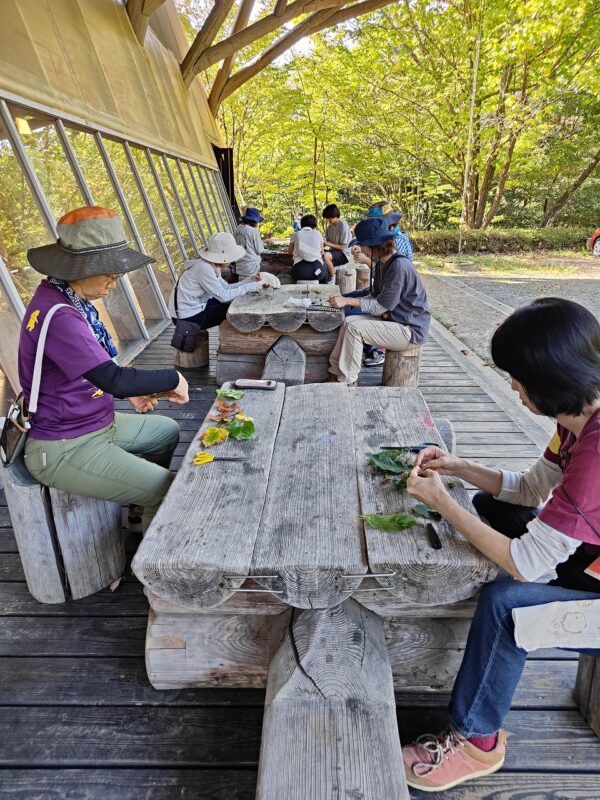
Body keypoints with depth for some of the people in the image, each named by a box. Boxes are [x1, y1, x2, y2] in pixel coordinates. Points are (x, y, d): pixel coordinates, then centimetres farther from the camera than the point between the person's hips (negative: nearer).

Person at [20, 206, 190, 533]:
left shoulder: (70, 299, 3)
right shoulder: (57, 316, -29)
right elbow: (112, 377, -34)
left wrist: (128, 390, 3)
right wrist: (172, 379, -20)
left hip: (96, 424, 10)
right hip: (64, 449, -10)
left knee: (167, 431, 23)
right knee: (169, 490, -16)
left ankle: (141, 507, 37)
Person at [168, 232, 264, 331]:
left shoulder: (211, 266, 5)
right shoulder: (203, 268, -23)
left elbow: (226, 287, 8)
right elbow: (223, 296, -22)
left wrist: (250, 280, 0)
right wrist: (249, 287, -18)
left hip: (195, 306, 9)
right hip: (188, 318, -9)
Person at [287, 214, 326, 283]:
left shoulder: (295, 235, 11)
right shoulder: (318, 234, 12)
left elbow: (289, 252, 25)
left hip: (299, 271, 0)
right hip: (316, 269, 0)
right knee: (325, 273, 35)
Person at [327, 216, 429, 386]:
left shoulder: (399, 265, -23)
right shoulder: (381, 263, 5)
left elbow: (382, 305, -23)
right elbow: (375, 296, 9)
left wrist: (348, 301, -18)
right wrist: (346, 301, -5)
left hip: (410, 330, -9)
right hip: (393, 319, 9)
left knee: (354, 327, -19)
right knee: (349, 321, -4)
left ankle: (348, 382, -7)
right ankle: (336, 372, 0)